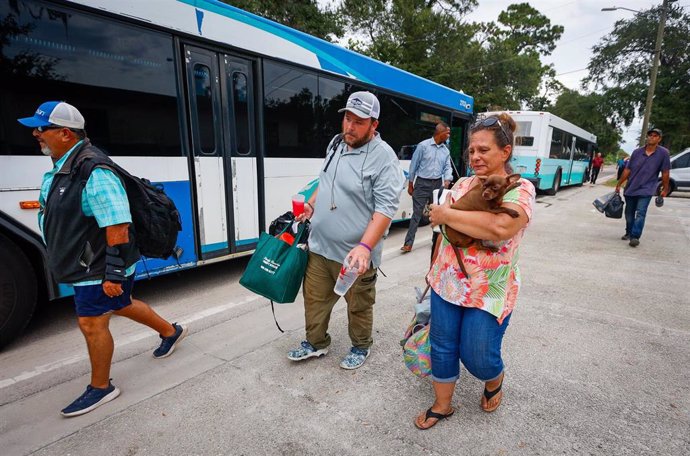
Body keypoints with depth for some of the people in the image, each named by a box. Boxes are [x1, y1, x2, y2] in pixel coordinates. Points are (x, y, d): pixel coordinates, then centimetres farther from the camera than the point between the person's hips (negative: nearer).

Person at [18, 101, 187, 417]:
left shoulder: (93, 172, -26)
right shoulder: (59, 167, 7)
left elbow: (118, 227, -29)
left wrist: (114, 274, -27)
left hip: (99, 269, -10)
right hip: (86, 264, 10)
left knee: (92, 323, 1)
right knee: (120, 305, 23)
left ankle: (101, 388, 23)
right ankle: (171, 332, 43)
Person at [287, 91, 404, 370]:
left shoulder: (383, 157, -16)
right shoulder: (336, 143, 8)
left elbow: (386, 208, -21)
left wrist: (365, 247, -29)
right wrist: (311, 205, 11)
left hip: (354, 255, -6)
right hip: (319, 246, 7)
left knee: (359, 306, 13)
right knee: (315, 299, 18)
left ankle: (361, 347, 39)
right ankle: (315, 343, 41)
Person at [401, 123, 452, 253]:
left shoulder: (446, 150, 9)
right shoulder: (423, 146, -7)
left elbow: (447, 167, 8)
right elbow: (414, 165, -4)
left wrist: (447, 180, -14)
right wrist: (410, 184, -3)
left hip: (438, 184, 5)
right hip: (422, 183, -5)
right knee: (417, 213, -6)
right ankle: (408, 243, -3)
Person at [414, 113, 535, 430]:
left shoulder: (520, 189, -11)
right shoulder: (462, 185, 6)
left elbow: (500, 227, -32)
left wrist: (446, 215, -22)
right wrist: (435, 269, 15)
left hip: (489, 291, -5)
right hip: (446, 283, 5)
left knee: (478, 356, 6)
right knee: (442, 346, 13)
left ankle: (495, 382, 43)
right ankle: (442, 405, 36)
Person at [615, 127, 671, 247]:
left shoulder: (663, 153, -5)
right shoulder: (637, 152, 1)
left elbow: (665, 173, -1)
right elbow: (627, 170, 6)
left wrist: (665, 189, 3)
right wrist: (619, 185, 7)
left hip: (646, 190, -3)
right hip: (630, 188, 3)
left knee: (640, 213, -13)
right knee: (629, 213, 13)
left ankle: (635, 237, -12)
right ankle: (628, 233, 28)